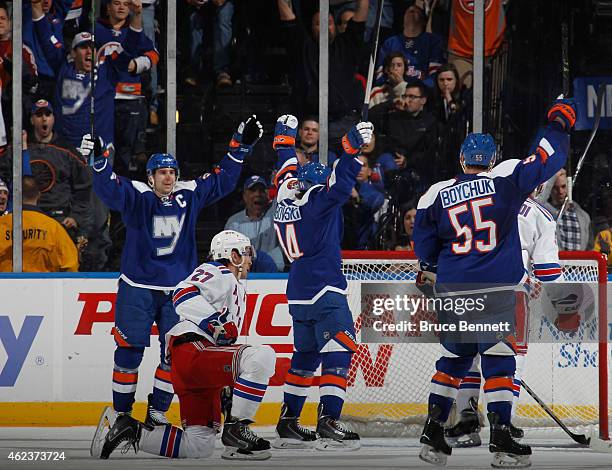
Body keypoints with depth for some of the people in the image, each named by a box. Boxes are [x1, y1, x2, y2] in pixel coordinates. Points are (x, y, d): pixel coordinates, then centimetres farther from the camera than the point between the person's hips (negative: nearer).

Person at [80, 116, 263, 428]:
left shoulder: (189, 195, 3)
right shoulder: (136, 196, -8)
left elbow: (222, 181, 9)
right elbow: (109, 189, -24)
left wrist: (241, 146, 2)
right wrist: (99, 160, -42)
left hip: (178, 288, 4)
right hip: (138, 287, -4)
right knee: (130, 350, -2)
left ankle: (157, 410, 15)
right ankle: (121, 411, 8)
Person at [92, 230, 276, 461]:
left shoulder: (236, 290, 33)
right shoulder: (218, 273, 2)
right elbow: (184, 294, -17)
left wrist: (227, 388, 29)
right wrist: (215, 323, -25)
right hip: (192, 352, -10)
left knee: (200, 446, 2)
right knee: (262, 356, -28)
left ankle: (129, 430, 8)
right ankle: (236, 428, -22)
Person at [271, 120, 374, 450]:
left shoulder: (285, 200, 10)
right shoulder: (316, 201, -12)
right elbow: (339, 184, -27)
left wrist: (283, 140, 40)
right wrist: (353, 146, -30)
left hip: (299, 292, 9)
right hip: (324, 289, -9)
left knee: (306, 355, 16)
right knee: (338, 351, -11)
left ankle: (287, 422, 16)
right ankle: (328, 422, -22)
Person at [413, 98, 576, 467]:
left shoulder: (436, 195, 7)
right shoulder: (507, 179, -3)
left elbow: (425, 248, 13)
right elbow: (549, 160, 1)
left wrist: (431, 271, 32)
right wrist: (560, 123, 17)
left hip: (452, 293, 3)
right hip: (496, 290, -3)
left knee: (454, 359, 16)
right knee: (499, 362, 0)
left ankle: (433, 433, 12)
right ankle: (502, 440, -6)